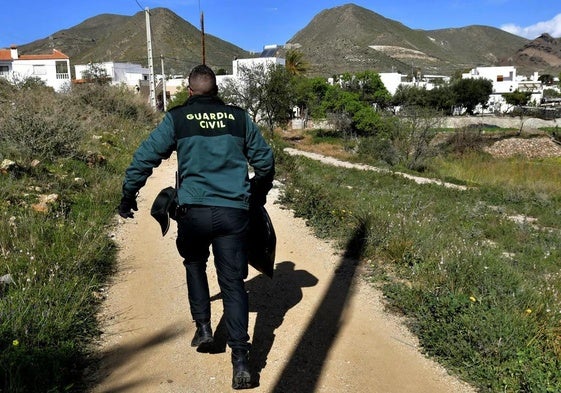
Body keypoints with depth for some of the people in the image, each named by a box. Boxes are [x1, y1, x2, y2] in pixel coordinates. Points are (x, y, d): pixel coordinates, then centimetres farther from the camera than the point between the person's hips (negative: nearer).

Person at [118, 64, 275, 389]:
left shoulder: (177, 118, 2)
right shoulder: (239, 117, 7)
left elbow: (145, 157, 1)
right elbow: (265, 160, 13)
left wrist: (128, 196, 13)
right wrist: (258, 195, 28)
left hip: (194, 211, 0)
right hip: (235, 213, 1)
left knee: (195, 265, 28)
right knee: (234, 282, 5)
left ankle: (203, 327, 25)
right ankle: (241, 360, 2)